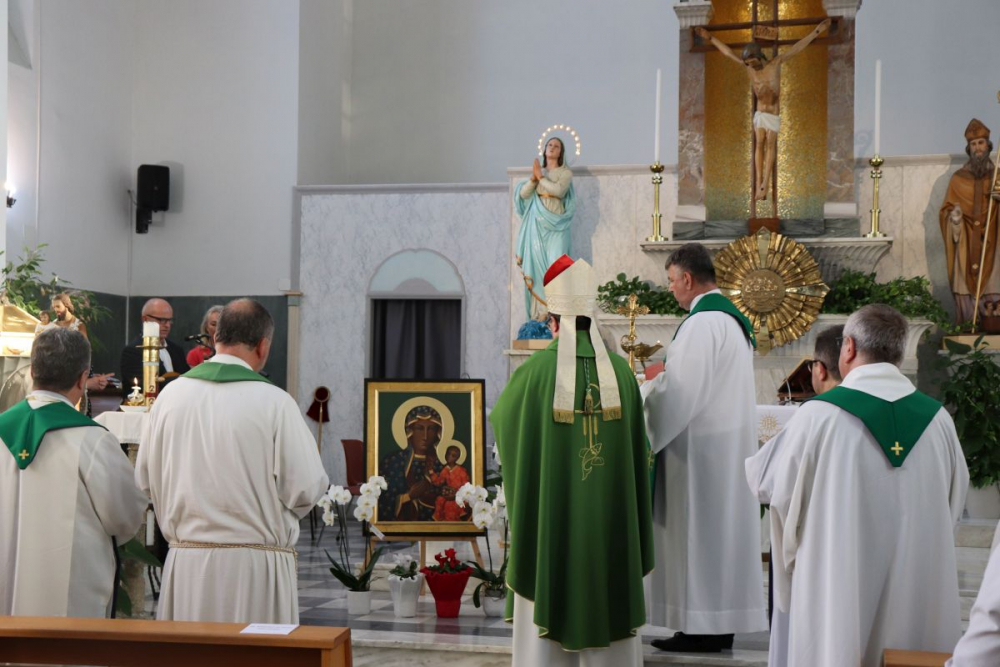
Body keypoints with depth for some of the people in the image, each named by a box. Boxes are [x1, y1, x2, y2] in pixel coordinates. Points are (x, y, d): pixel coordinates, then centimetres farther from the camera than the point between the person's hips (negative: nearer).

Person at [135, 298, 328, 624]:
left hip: (186, 562, 4)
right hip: (255, 566, -4)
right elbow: (307, 488, -10)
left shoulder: (171, 394, 1)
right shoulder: (274, 402, -11)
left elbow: (145, 480, 8)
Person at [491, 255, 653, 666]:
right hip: (608, 520, 2)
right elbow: (637, 448, 2)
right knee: (608, 604, 11)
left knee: (546, 609, 5)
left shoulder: (536, 370, -11)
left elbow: (501, 418, 9)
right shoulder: (620, 370, -3)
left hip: (550, 516, -2)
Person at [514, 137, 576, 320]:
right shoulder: (538, 171, 15)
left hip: (556, 224, -3)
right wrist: (533, 178, -10)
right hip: (537, 225, 3)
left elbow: (558, 190, -15)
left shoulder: (566, 172, 4)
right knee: (537, 265, -1)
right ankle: (538, 312, 0)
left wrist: (540, 177, -6)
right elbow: (523, 194, 5)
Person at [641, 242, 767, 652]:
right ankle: (722, 622, 17)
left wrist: (641, 390, -6)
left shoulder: (702, 322, -18)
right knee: (721, 528, 12)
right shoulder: (732, 318, 14)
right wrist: (659, 381, 17)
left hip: (701, 447, -10)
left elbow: (680, 392, -21)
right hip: (730, 444, 10)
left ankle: (700, 628, 1)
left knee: (696, 532, -3)